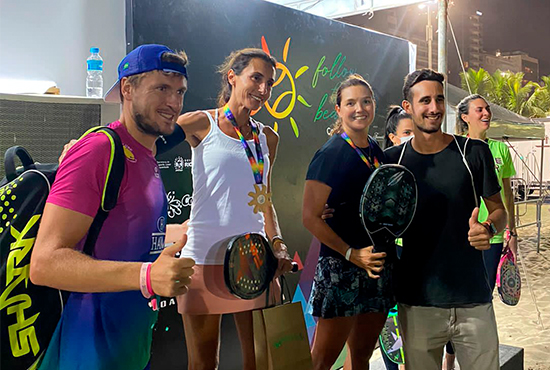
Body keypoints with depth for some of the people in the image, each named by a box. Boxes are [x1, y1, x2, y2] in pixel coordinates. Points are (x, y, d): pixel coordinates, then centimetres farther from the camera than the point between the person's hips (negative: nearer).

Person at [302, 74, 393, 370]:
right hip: (340, 267, -7)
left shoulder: (377, 151, 11)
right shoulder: (330, 154, -10)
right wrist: (351, 254, -19)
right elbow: (310, 217, -14)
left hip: (379, 267, 7)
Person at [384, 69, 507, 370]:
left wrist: (489, 228, -15)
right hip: (417, 303, 0)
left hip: (473, 299, 0)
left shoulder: (474, 152, -1)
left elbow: (498, 209, 7)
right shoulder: (392, 159, 1)